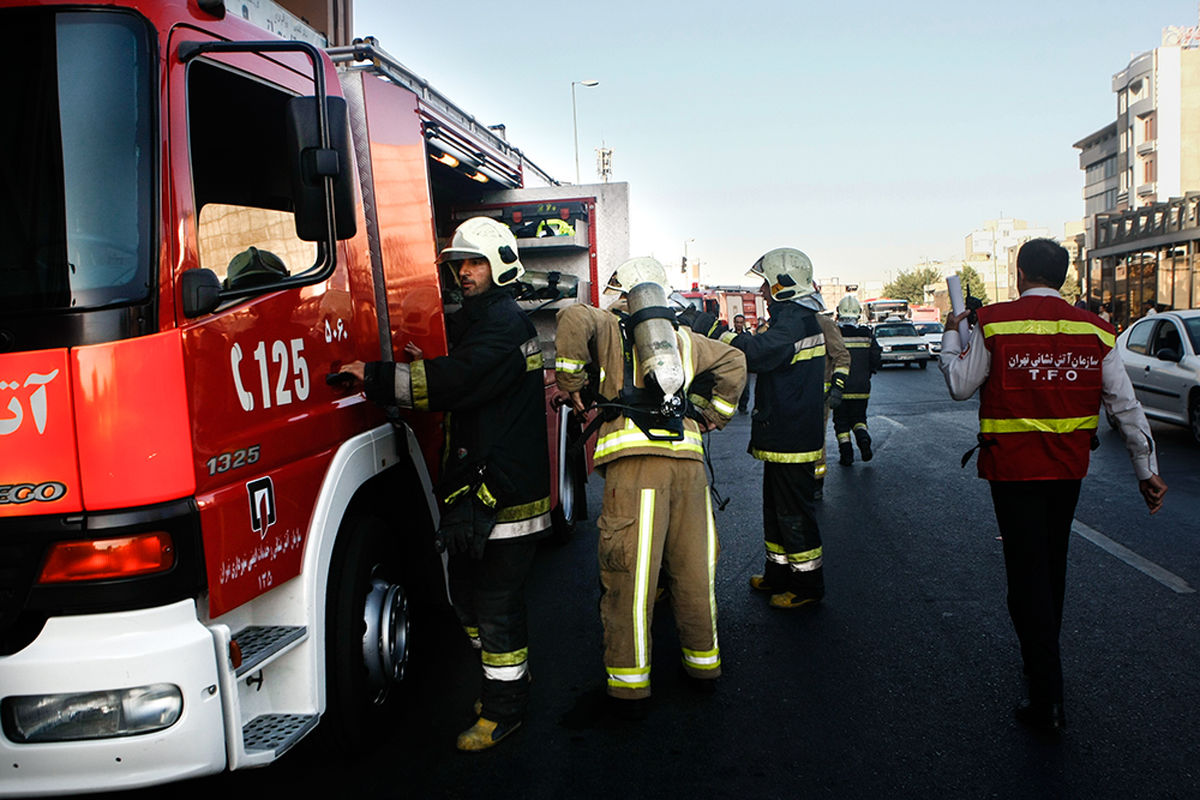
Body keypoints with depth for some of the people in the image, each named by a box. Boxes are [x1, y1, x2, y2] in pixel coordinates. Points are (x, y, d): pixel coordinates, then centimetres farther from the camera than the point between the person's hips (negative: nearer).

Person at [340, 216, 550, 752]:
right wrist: (427, 366, 5)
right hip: (472, 485, 10)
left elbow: (454, 383, -27)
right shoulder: (472, 321, 18)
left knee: (495, 601, -2)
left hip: (505, 490, -10)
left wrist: (373, 377, -23)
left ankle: (504, 708, 13)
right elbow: (460, 387, 23)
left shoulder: (504, 325, -15)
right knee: (468, 593, 18)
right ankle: (509, 678, 36)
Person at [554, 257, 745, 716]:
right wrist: (715, 414, 29)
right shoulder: (683, 338, 25)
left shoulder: (610, 327, 13)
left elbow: (574, 319, -7)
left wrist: (572, 382, 1)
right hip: (688, 458, 4)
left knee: (629, 572, -1)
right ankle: (703, 662, 26)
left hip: (634, 457, -4)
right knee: (693, 567, 14)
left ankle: (630, 683, 3)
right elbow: (734, 362, 26)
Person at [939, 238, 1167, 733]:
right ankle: (1043, 658, 41)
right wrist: (1146, 470, 9)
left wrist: (950, 337, 12)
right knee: (1052, 564, 21)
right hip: (1069, 467, 4)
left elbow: (960, 387, -4)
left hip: (1013, 466, -4)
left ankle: (1048, 700, -2)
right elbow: (1126, 406, 2)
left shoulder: (994, 323, -11)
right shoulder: (1092, 330, 1)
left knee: (1027, 573, -1)